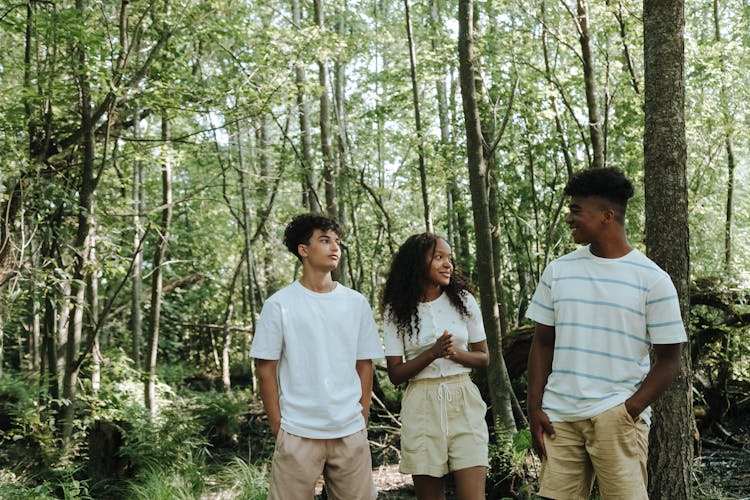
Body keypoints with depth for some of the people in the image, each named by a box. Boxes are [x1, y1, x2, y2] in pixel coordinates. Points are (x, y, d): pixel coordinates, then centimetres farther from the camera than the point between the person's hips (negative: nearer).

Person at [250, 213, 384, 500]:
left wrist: (362, 419, 5)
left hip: (350, 433, 3)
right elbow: (266, 368, 0)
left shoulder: (356, 303, 8)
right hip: (297, 433, -3)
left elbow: (364, 365, 11)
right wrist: (277, 427, -3)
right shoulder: (279, 304, -1)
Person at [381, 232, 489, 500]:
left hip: (464, 403, 1)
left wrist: (456, 353, -12)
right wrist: (433, 352, -16)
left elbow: (483, 357, 10)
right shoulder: (396, 312, 1)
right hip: (422, 405, 0)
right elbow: (395, 374, -2)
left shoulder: (464, 301, 5)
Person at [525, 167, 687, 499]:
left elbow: (668, 361, -1)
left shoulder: (652, 279, -2)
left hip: (617, 415, -3)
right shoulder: (558, 270, 9)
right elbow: (542, 344, 11)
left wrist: (629, 410, -12)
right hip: (558, 416, 3)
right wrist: (534, 409, 2)